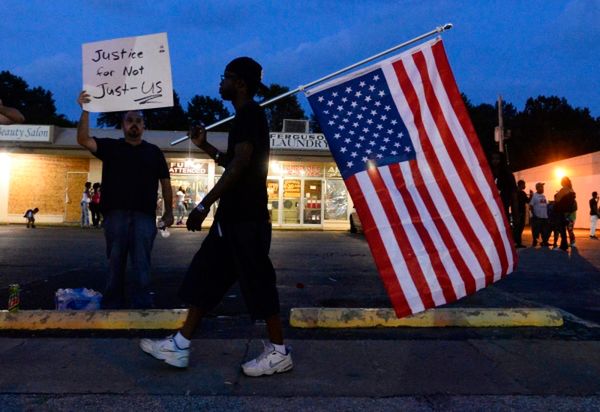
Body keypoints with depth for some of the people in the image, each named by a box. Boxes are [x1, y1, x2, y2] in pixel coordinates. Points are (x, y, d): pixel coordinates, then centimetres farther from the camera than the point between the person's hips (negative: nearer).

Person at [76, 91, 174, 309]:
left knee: (141, 264, -3)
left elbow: (165, 182, 11)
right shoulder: (111, 147, 12)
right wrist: (85, 111, -13)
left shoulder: (153, 151, 12)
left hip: (144, 215, 0)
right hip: (116, 214, 1)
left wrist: (168, 211, 4)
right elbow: (83, 140, -3)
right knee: (115, 263, 6)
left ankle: (141, 304, 0)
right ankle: (112, 304, 15)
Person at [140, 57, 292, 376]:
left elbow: (240, 164, -21)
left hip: (245, 217, -10)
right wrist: (205, 147, 22)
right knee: (205, 276, 11)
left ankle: (279, 352, 10)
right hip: (234, 215, 10)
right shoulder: (247, 116, 20)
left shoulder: (250, 113, -10)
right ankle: (179, 345, 18)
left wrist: (204, 205, -22)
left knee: (257, 281, -3)